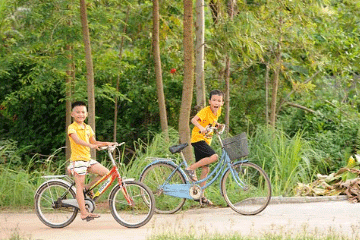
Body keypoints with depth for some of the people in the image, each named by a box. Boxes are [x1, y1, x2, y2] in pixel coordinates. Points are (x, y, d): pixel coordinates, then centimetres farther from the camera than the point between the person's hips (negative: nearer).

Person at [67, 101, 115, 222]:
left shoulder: (88, 128, 14)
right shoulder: (72, 128, -10)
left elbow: (93, 142, 20)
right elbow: (77, 140, -27)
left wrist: (106, 143, 4)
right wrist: (90, 145, -42)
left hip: (87, 159, 8)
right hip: (77, 159, -7)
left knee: (106, 172, -1)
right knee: (79, 185, -7)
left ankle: (88, 188, 12)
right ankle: (84, 213, -7)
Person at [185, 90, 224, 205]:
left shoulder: (218, 111, 7)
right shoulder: (205, 111, -16)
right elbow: (193, 120, -29)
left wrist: (217, 125, 12)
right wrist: (201, 128, -45)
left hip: (206, 140, 8)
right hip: (198, 138, -8)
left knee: (205, 168, 8)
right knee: (214, 157, -27)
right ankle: (191, 169, -15)